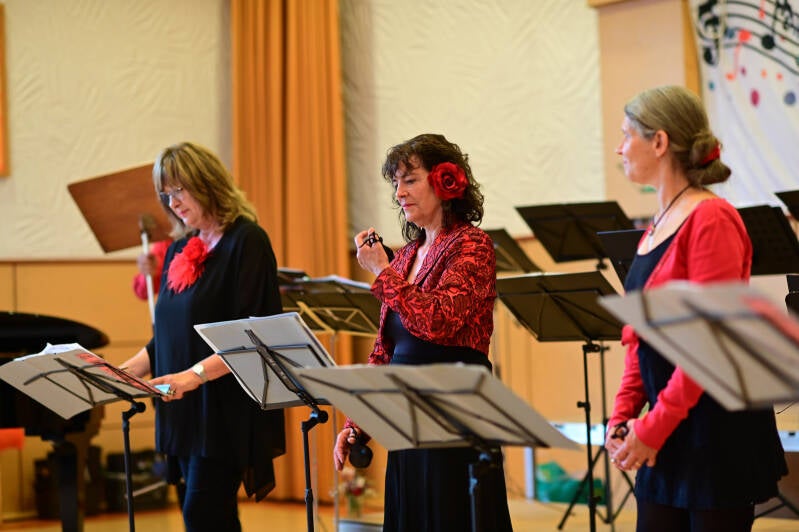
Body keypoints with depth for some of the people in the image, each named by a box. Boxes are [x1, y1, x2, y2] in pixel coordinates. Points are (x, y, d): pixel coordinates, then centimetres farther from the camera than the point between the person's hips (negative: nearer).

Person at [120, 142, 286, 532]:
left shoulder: (246, 241, -8)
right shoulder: (178, 251, 14)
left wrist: (195, 374, -25)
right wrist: (124, 372, 6)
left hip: (226, 409, -7)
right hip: (182, 411, 7)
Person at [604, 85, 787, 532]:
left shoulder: (710, 219, -14)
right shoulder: (658, 227, 12)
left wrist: (654, 426, -17)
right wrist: (624, 414, 4)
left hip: (718, 434, -8)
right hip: (665, 432, 8)